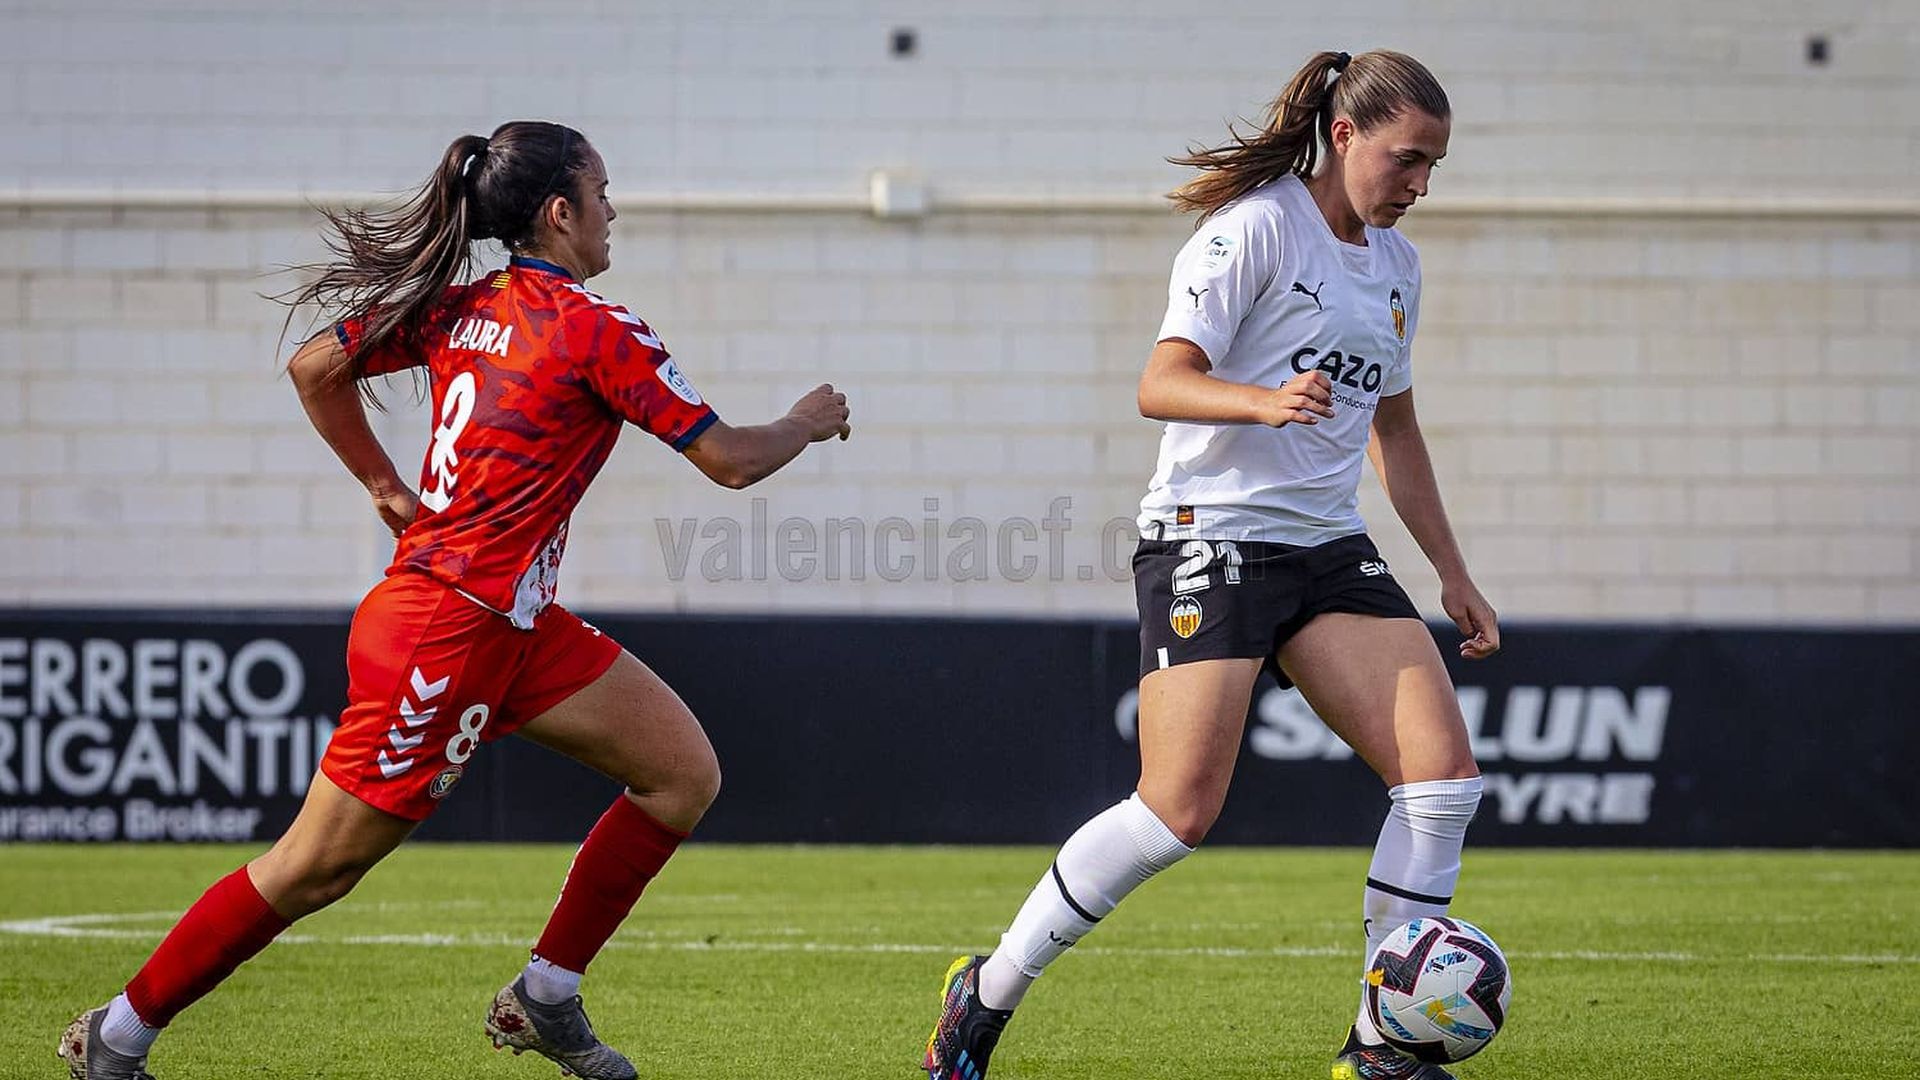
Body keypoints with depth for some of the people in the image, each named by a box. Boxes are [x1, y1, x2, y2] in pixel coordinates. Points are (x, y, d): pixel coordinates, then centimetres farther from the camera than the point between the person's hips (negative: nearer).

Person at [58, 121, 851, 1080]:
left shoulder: (459, 309, 7)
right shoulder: (599, 333, -15)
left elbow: (313, 369, 12)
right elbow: (729, 460, -10)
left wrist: (385, 486, 18)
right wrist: (808, 424, 9)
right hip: (450, 630, -9)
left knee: (684, 774, 8)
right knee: (316, 866, -1)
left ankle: (544, 1002, 14)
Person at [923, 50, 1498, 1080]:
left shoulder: (1396, 265, 15)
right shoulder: (1255, 228, -9)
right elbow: (1160, 384, -18)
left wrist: (1451, 573, 24)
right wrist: (1267, 402, -37)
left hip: (1328, 549, 8)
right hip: (1211, 538, -8)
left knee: (1443, 770, -9)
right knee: (1180, 810, -16)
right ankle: (986, 994, 1)